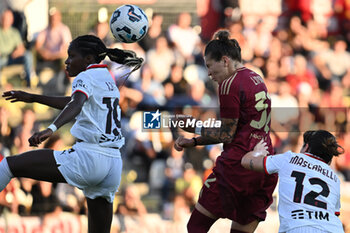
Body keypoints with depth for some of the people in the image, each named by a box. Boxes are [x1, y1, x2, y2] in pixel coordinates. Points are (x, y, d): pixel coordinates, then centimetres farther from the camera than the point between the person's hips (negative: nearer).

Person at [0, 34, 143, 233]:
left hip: (88, 157, -8)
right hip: (113, 166, 8)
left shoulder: (86, 77, -3)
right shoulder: (107, 79, 23)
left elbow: (76, 105, -24)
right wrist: (33, 98, 42)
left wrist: (51, 129, -41)